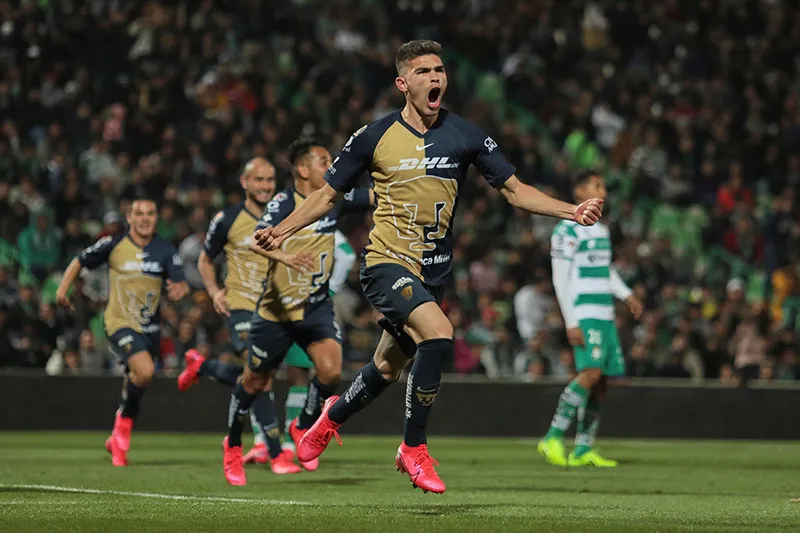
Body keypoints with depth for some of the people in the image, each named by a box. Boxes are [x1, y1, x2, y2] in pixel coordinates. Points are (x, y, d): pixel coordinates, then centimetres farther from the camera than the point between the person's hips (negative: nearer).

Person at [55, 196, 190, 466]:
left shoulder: (165, 251, -1)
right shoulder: (113, 245, -6)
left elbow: (181, 282, -9)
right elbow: (80, 262, 7)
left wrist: (180, 288, -33)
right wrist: (63, 288, -6)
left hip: (149, 327, 4)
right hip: (120, 323, -4)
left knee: (136, 381, 14)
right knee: (145, 371, -27)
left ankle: (118, 441, 36)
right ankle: (124, 422, -2)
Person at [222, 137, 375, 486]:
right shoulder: (284, 202, -16)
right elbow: (257, 241, -30)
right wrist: (288, 257, -47)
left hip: (317, 306, 4)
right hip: (277, 309, -4)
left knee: (330, 369, -17)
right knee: (255, 382, 9)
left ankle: (303, 427, 10)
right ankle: (233, 446, 32)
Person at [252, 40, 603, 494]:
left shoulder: (465, 136, 0)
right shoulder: (375, 137, -5)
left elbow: (515, 190, 4)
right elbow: (329, 196, 5)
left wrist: (573, 212, -9)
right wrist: (281, 231, -9)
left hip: (434, 272, 4)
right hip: (387, 264, -4)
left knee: (388, 369, 16)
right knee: (439, 333, -28)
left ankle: (331, 419, 49)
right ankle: (414, 450, -13)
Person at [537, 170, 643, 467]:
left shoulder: (601, 229, 19)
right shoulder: (568, 230, -7)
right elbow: (560, 279, -11)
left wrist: (626, 295, 15)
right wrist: (571, 323, -16)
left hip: (605, 316, 8)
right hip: (583, 316, -8)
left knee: (601, 381, 3)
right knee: (591, 372, -22)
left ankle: (583, 450, 7)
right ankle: (553, 439, -18)